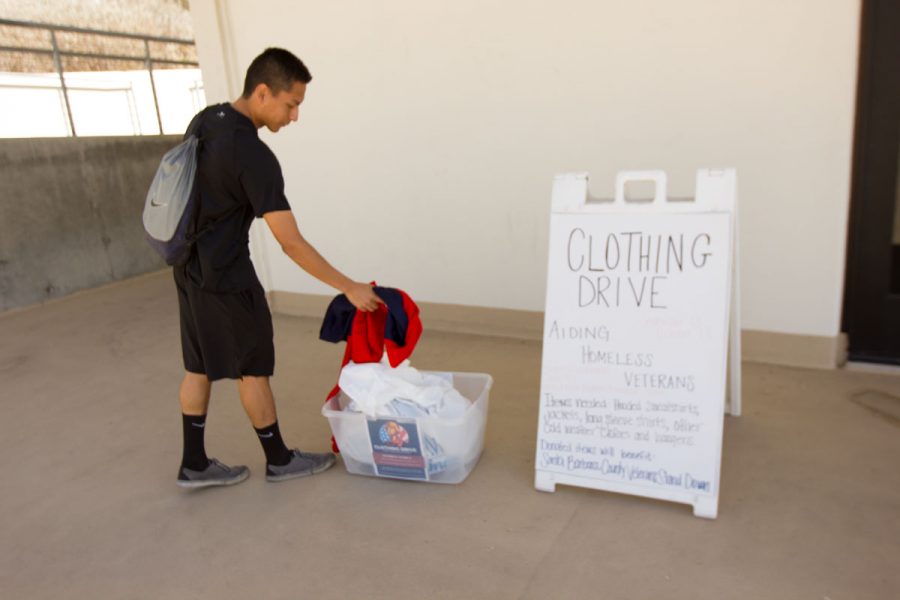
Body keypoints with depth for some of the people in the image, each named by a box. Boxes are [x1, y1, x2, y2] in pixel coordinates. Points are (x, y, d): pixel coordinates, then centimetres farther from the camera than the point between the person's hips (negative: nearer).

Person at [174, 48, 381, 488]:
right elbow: (291, 243, -25)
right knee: (252, 368, 6)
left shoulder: (204, 120, 2)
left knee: (199, 366, 15)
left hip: (190, 268, 8)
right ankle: (279, 460, 24)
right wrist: (349, 288, -19)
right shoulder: (254, 156, -25)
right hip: (225, 277, -8)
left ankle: (194, 465, 27)